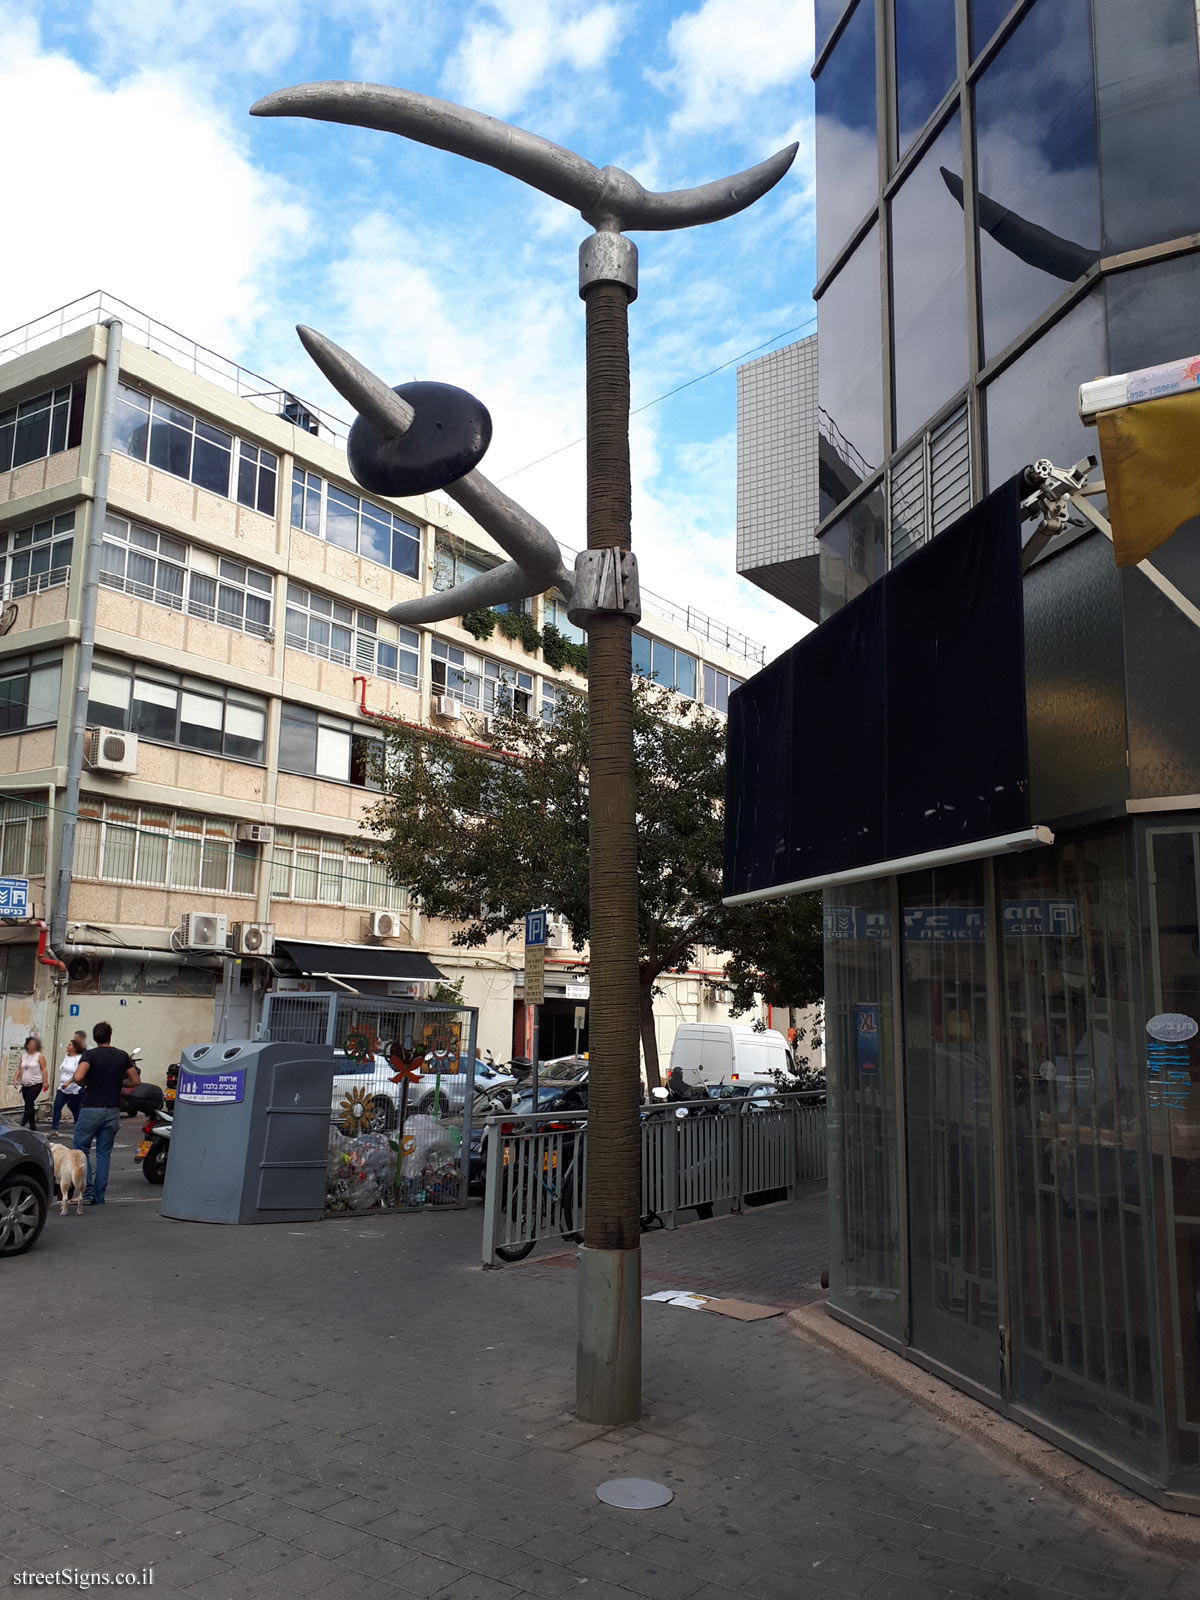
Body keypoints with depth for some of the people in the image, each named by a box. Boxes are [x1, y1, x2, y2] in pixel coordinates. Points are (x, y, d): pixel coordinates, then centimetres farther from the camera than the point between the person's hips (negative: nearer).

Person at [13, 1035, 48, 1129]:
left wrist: (46, 1082, -15)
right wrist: (15, 1079, -2)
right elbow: (19, 1069, 11)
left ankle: (22, 1125, -15)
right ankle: (32, 1125, 16)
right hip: (25, 1084, 5)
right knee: (29, 1105, 9)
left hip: (36, 1084, -5)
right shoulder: (23, 1055, 11)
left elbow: (44, 1070, -7)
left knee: (28, 1104, -13)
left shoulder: (39, 1056, -3)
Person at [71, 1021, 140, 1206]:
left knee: (81, 1150, 9)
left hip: (91, 1109, -3)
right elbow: (136, 1081, 6)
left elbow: (78, 1077, -22)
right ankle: (99, 1196, 10)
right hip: (113, 1111, 3)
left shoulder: (89, 1055, -7)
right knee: (104, 1154, 10)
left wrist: (87, 1083, -1)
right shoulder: (122, 1056, 4)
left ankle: (87, 1192, -1)